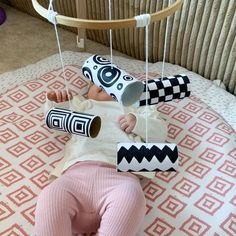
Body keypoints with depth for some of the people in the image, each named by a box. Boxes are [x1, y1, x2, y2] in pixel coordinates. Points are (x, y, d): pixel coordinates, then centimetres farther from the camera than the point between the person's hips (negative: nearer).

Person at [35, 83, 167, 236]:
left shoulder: (133, 110, 34)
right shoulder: (83, 106, 40)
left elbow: (160, 133, 26)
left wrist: (138, 123, 5)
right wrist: (54, 102, 18)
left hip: (120, 173, -1)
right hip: (78, 172, 2)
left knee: (131, 195, -38)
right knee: (50, 197, -32)